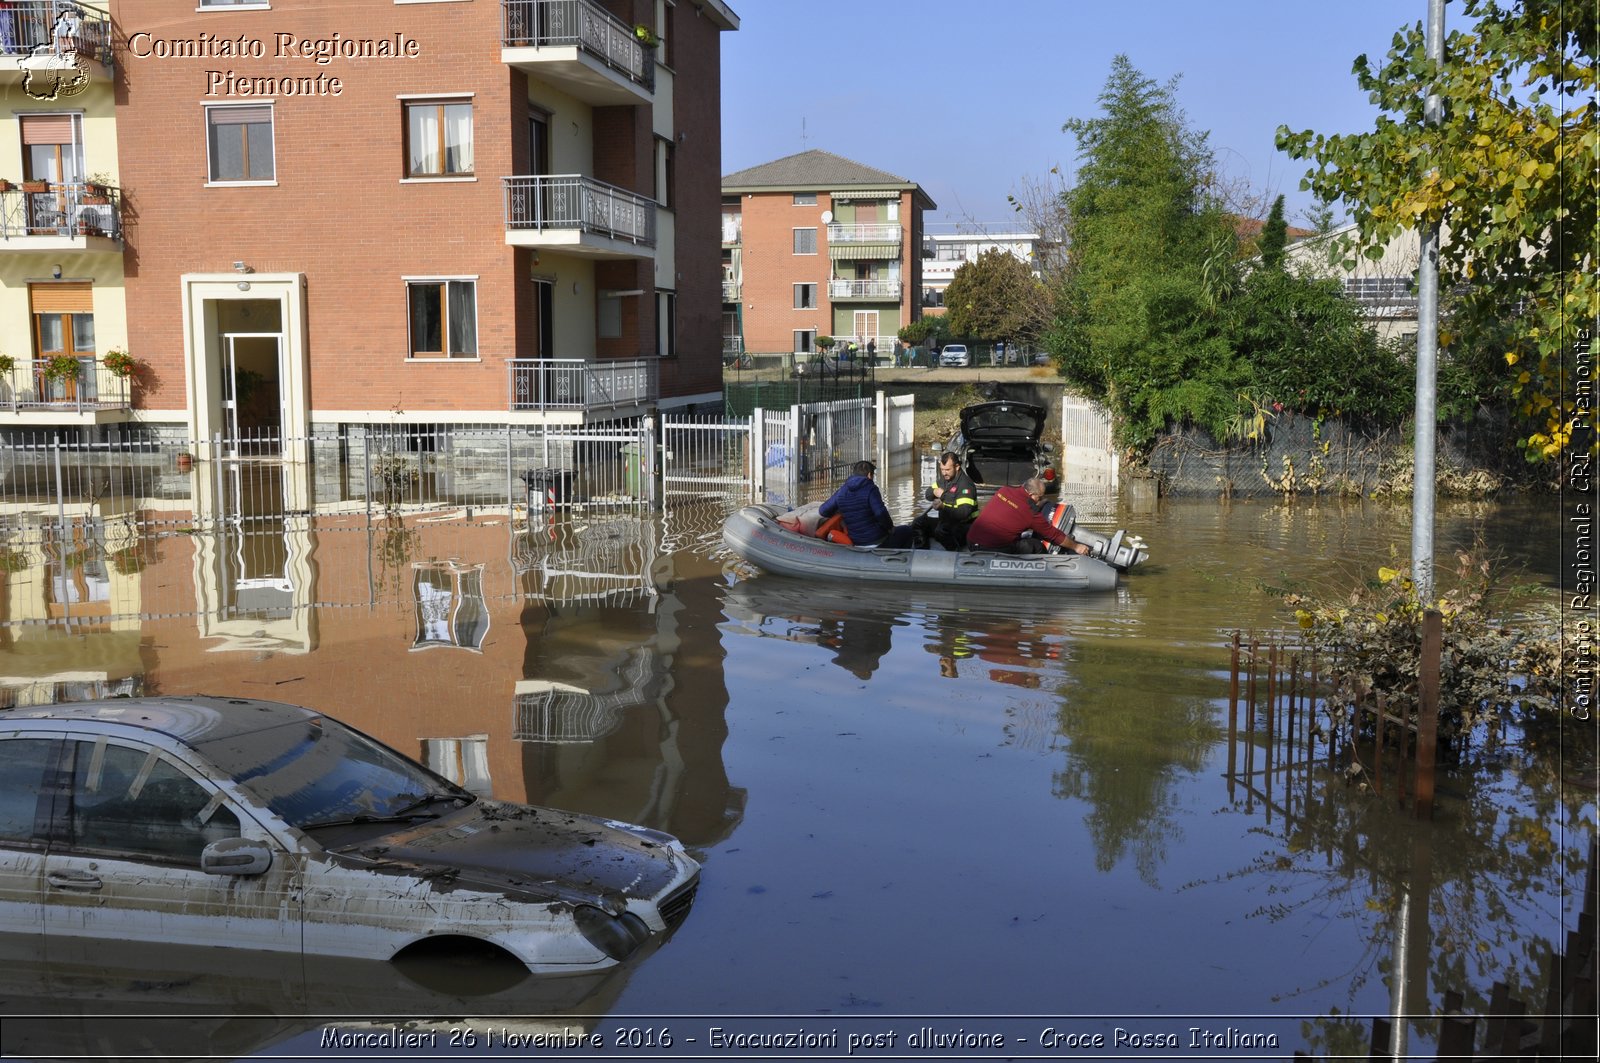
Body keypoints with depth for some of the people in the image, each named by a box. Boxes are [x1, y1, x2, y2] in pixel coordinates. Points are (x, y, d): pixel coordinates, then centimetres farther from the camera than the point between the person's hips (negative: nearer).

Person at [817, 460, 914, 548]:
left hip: (857, 543, 7)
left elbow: (823, 511, 9)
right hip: (878, 543, -7)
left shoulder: (841, 492, 4)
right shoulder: (870, 489, -15)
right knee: (909, 531, 14)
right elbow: (880, 513, -25)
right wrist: (890, 527, -6)